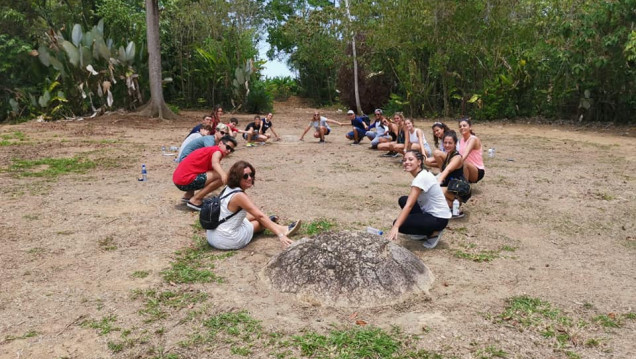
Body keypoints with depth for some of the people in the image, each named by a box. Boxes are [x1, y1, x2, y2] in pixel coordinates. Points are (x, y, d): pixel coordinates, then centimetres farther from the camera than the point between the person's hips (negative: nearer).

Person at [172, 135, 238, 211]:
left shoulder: (210, 150, 21)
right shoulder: (217, 151, -8)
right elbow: (215, 163, -31)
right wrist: (224, 175, -49)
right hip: (185, 181, -10)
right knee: (220, 177, -18)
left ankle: (188, 195, 22)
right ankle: (195, 200, -9)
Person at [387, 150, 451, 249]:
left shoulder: (421, 178, -22)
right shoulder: (422, 174, 5)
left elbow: (409, 206, -29)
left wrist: (395, 227, -34)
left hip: (439, 218, -9)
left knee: (400, 224, -14)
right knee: (403, 200, 9)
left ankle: (433, 233, 1)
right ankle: (426, 230, 14)